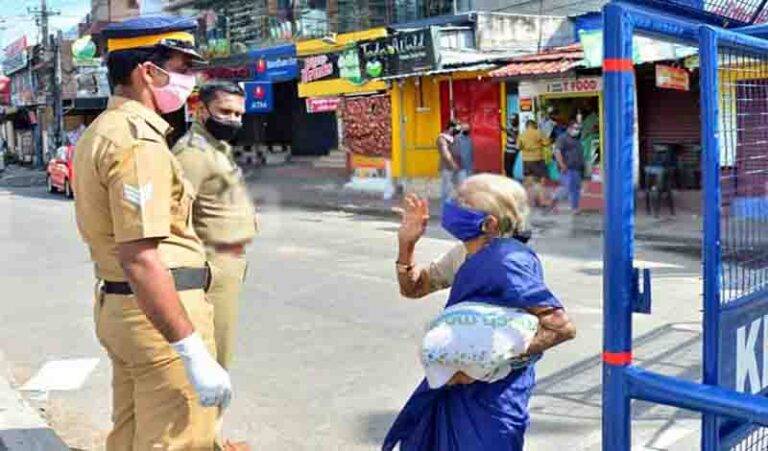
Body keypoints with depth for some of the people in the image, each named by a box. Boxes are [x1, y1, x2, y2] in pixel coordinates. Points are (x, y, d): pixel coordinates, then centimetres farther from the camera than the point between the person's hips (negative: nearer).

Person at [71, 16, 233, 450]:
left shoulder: (101, 130, 12)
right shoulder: (137, 139, -19)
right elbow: (140, 260, -27)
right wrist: (195, 356, -26)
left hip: (117, 307, 10)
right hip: (159, 314, -10)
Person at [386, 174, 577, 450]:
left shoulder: (506, 262, -24)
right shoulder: (463, 256, 3)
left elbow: (562, 327, -28)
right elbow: (413, 288, 16)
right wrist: (407, 243, -1)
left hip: (493, 392, -9)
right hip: (457, 385, 9)